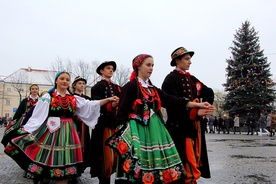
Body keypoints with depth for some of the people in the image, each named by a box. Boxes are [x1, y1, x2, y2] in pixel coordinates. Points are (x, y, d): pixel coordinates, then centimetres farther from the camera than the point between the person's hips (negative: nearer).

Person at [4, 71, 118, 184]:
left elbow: (91, 105, 3)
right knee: (46, 159, 3)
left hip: (67, 133, 3)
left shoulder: (74, 98, 10)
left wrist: (108, 99, -7)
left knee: (64, 161, 4)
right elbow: (37, 115, -2)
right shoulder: (48, 96, 1)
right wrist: (26, 130, -7)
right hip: (50, 132, -2)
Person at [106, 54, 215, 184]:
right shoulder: (130, 86, -5)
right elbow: (122, 111, -10)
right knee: (137, 168, -7)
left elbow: (171, 100, 7)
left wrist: (197, 105, -1)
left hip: (154, 129, 7)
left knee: (154, 160, 7)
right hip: (138, 129, -7)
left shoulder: (153, 89, 16)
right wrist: (122, 133, -18)